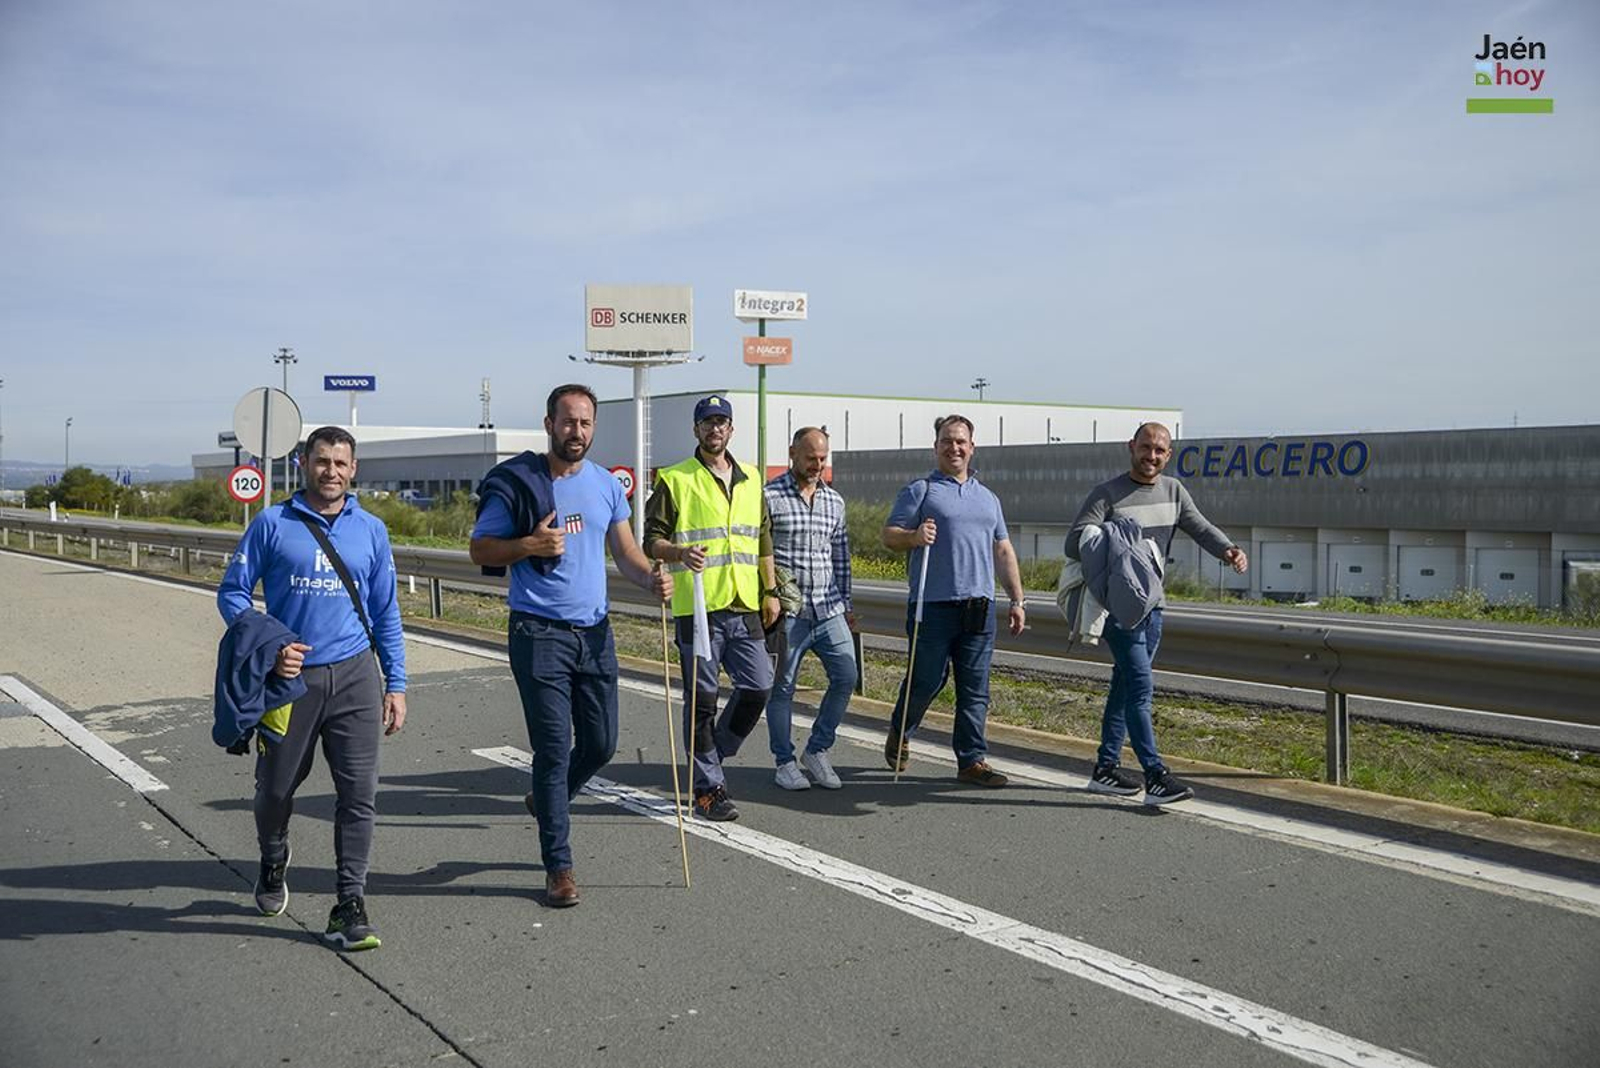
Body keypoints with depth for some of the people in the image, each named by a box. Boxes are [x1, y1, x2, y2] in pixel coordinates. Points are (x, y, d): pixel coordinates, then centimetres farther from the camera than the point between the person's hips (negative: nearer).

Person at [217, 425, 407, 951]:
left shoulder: (371, 530, 8)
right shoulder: (273, 524, 1)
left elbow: (386, 613, 12)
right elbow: (232, 593, 2)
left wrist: (395, 684, 8)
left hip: (354, 676, 1)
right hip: (289, 677, -1)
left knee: (359, 793, -5)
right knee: (275, 789, 13)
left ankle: (350, 904, 3)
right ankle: (273, 866, 43)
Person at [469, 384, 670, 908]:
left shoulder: (607, 485, 9)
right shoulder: (517, 484, -6)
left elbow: (625, 552, 11)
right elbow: (479, 550, -1)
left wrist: (651, 577, -11)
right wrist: (530, 545, -19)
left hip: (594, 631, 5)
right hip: (539, 633, -5)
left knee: (601, 743, 12)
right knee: (554, 749, -4)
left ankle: (545, 800, 42)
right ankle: (559, 867, 7)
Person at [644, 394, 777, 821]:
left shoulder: (750, 478, 16)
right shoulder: (675, 480, -1)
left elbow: (764, 539, 21)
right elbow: (652, 538, -4)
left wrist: (770, 592, 16)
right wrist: (680, 552, -25)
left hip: (744, 607, 5)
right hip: (698, 607, -5)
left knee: (758, 686, 3)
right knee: (702, 698, 1)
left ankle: (711, 754, 25)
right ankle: (709, 788, 11)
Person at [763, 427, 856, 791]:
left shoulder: (834, 501, 13)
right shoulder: (769, 496, -4)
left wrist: (846, 605, 16)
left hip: (828, 608, 5)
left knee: (846, 676, -2)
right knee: (782, 686, 3)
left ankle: (817, 750, 15)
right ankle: (785, 762, 17)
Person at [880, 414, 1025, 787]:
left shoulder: (988, 497, 21)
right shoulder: (920, 490, 4)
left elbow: (1003, 552, 22)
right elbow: (889, 534, -2)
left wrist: (1017, 601, 16)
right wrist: (914, 537, -23)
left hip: (979, 609, 5)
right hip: (934, 605, -5)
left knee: (975, 689, 4)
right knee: (927, 680, 2)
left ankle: (972, 760, 10)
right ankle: (899, 735, 27)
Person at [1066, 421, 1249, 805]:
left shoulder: (1173, 490, 11)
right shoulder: (1107, 494, -8)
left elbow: (1200, 528, 6)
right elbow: (1074, 543, -12)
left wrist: (1228, 550, -14)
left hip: (1152, 604, 7)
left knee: (1125, 685, 12)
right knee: (1141, 686, -13)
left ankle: (1106, 767, 20)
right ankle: (1156, 776, -15)